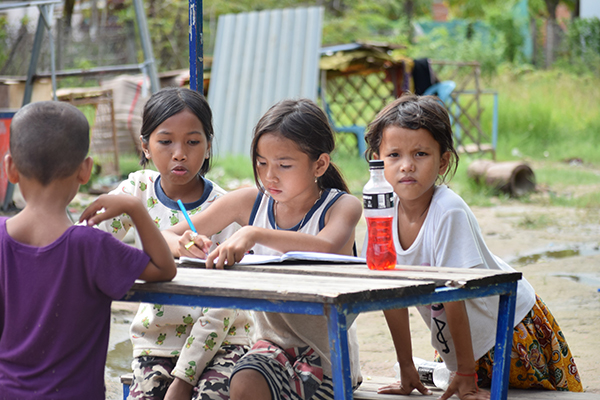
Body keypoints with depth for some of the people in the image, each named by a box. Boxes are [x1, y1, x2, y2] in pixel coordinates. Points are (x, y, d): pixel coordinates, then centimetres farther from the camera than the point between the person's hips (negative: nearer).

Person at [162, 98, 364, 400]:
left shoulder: (341, 206, -6)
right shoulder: (250, 203, 4)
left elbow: (327, 247, -31)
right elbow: (161, 238, 5)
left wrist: (255, 234, -40)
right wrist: (184, 246, -19)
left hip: (328, 352, -3)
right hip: (272, 342, 3)